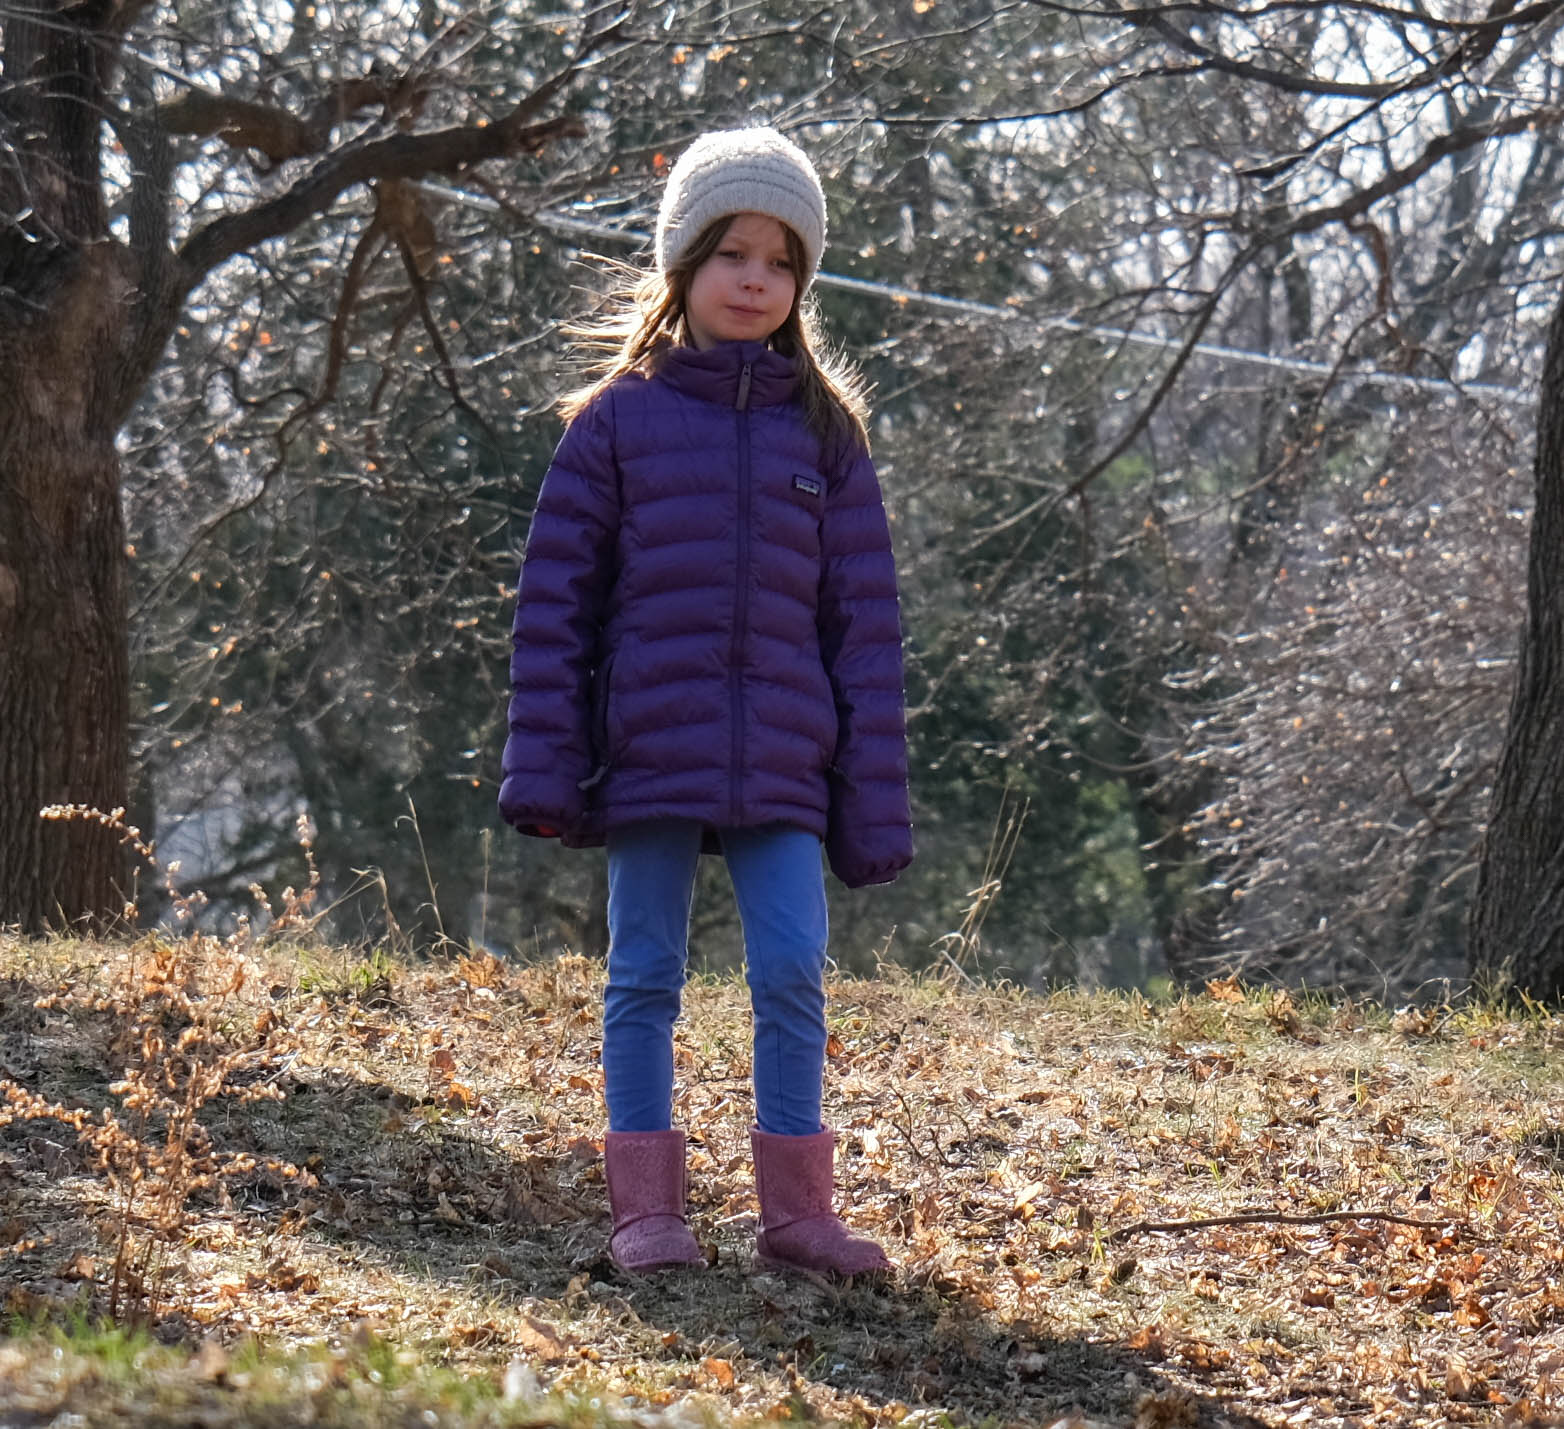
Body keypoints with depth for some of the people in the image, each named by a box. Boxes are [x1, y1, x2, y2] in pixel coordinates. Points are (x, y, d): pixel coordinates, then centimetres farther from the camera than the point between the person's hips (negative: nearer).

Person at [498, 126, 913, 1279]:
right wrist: (547, 771, -4)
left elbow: (863, 620, 9)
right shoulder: (619, 418, 4)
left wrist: (874, 800, 4)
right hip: (651, 752, -1)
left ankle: (797, 1211, 6)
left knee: (795, 976, -2)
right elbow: (556, 600, 3)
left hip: (782, 762, 1)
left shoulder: (823, 431, 9)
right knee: (646, 979, 4)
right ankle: (647, 1207, 10)